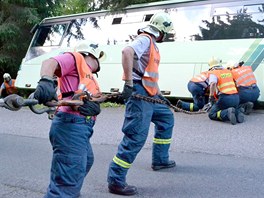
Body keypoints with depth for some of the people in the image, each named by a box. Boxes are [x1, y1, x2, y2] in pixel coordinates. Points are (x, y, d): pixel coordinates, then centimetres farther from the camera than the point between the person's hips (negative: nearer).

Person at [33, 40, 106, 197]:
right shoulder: (77, 58, 2)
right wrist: (46, 81, -38)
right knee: (68, 183, -15)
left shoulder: (90, 79, 27)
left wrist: (95, 106, -13)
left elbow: (97, 99, 12)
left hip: (81, 127, 11)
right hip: (71, 125, -11)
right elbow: (50, 63, -17)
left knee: (86, 161, 34)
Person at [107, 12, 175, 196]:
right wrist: (128, 83, -32)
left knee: (166, 118, 25)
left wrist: (158, 93, 28)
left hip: (149, 95, 11)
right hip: (139, 93, -11)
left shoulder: (152, 43, 21)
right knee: (136, 136, -13)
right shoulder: (145, 39, -11)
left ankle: (160, 160, 34)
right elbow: (127, 52, -31)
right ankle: (116, 180, -9)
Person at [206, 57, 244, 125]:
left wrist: (211, 96, -15)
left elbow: (213, 83, -21)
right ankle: (237, 112, -3)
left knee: (211, 114, 8)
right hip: (236, 97, 6)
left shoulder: (213, 73, 0)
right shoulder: (228, 71, 19)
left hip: (225, 98, -6)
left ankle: (227, 113, -19)